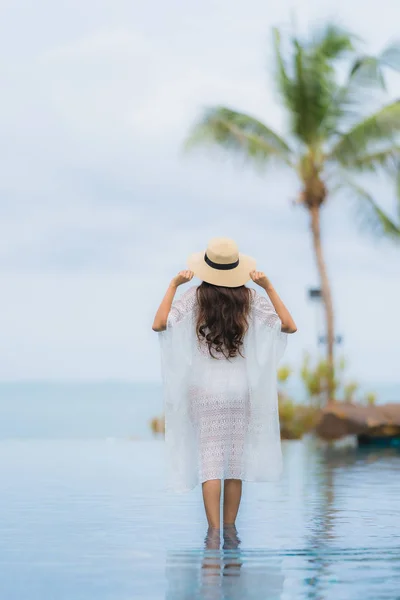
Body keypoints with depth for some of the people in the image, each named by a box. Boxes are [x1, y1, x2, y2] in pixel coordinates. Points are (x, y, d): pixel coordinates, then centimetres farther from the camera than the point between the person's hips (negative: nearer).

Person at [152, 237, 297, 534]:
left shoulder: (195, 297, -6)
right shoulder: (251, 298, -2)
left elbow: (159, 324, -15)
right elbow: (289, 326, -2)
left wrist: (173, 285, -8)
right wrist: (269, 287, -2)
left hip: (205, 390, -1)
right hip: (241, 390, 2)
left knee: (210, 460, -2)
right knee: (235, 463, 9)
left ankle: (214, 530, -10)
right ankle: (230, 529, 15)